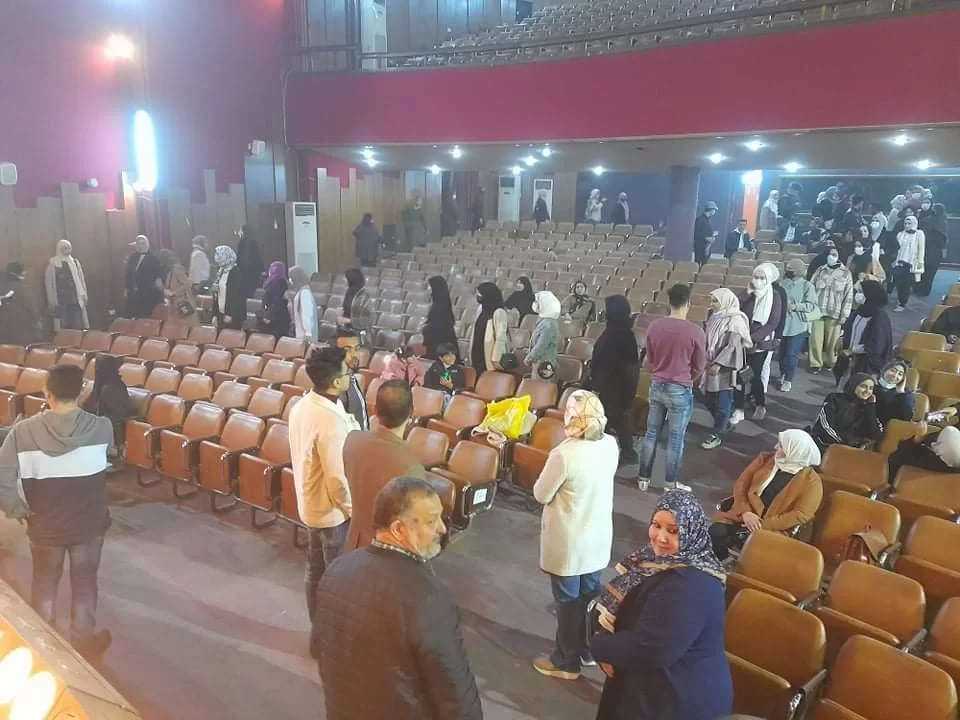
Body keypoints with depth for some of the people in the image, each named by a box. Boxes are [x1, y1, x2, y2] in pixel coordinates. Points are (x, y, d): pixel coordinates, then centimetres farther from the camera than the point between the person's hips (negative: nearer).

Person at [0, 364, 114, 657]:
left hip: (44, 525, 1)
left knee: (45, 583, 24)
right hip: (89, 523, -1)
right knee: (84, 582, 19)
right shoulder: (101, 428, -18)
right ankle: (83, 641, 35)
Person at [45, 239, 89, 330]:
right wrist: (52, 301, -7)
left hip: (75, 299, 4)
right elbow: (49, 283, -3)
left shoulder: (75, 262, 12)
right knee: (63, 326, -3)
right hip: (61, 300, -4)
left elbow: (81, 280, 14)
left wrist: (84, 295, 9)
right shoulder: (53, 264, -1)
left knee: (78, 327, 2)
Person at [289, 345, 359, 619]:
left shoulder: (302, 406, -2)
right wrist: (352, 510, -13)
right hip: (331, 510, -9)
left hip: (309, 503, 9)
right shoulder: (330, 420, -30)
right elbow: (337, 478, -26)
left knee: (316, 570, 22)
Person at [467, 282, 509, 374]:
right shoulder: (481, 309, 10)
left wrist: (496, 359, -18)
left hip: (490, 357, -7)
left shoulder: (499, 312, -15)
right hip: (478, 354, 8)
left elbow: (500, 337, -17)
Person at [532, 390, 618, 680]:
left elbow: (541, 495, -15)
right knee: (590, 594, 23)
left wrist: (550, 473, 0)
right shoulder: (611, 445, -8)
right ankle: (588, 649, 42)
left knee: (568, 601, 11)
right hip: (598, 538, 6)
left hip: (568, 543, -6)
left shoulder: (565, 454, -29)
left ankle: (566, 661, 29)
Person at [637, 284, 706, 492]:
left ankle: (643, 477, 25)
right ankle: (671, 483, 20)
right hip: (680, 391, -4)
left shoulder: (654, 326, -5)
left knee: (651, 433, 15)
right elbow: (699, 367, -4)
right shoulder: (695, 331, -17)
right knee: (676, 438, 8)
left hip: (656, 386, 4)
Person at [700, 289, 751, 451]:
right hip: (712, 365, 8)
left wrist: (718, 364, -23)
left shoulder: (735, 320, -16)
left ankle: (717, 435, 12)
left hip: (725, 368, -8)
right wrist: (707, 361, 12)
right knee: (710, 400, 14)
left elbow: (732, 346, -20)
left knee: (722, 403, 2)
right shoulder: (716, 317, 7)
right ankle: (725, 423, 35)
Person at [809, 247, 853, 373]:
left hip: (835, 313, -1)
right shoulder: (820, 271, 6)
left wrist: (844, 315, -5)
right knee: (816, 339, 2)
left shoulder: (846, 273, 0)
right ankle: (815, 363, 15)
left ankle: (830, 362, 27)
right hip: (817, 311, 1)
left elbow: (848, 296, 0)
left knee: (832, 340, 8)